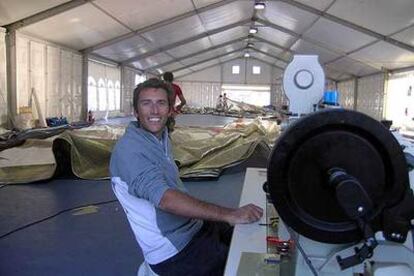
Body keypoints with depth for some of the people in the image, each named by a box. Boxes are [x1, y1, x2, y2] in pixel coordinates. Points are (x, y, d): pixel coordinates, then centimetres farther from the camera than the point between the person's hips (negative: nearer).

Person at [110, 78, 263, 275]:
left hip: (193, 226, 9)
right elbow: (165, 199, -33)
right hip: (173, 252, -9)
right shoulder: (128, 150, -21)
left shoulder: (161, 139, 8)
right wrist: (229, 215, -36)